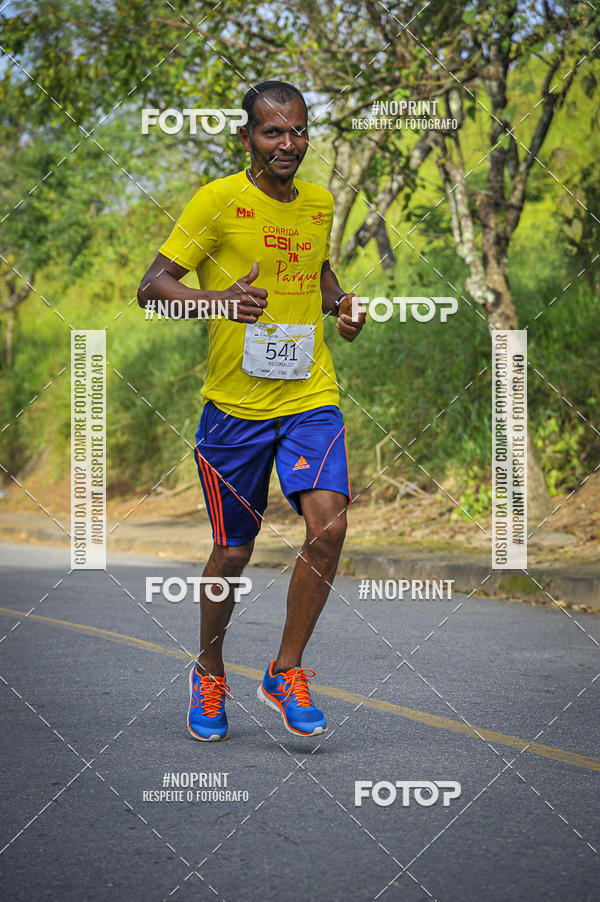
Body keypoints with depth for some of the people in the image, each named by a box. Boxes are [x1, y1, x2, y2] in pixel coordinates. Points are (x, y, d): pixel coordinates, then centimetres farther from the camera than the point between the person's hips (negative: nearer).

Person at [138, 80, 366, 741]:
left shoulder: (319, 202, 8)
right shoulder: (218, 201, -8)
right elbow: (152, 284, -11)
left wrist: (341, 303, 6)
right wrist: (219, 301, -30)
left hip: (310, 396, 3)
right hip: (235, 403, -3)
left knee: (328, 524, -17)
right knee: (232, 552, 6)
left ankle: (285, 673, 1)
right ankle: (209, 675, 31)